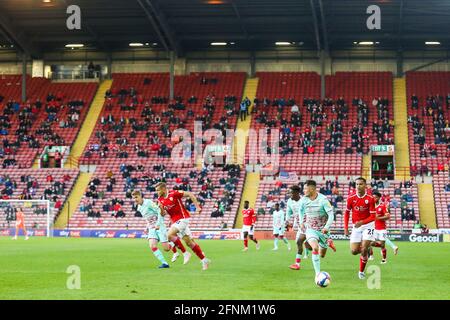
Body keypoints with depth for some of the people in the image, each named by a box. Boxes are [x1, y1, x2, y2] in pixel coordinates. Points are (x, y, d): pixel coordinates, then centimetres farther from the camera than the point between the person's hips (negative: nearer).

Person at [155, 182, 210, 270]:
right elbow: (163, 214, 8)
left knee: (170, 234, -23)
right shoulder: (160, 200, 6)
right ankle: (204, 260, 16)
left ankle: (185, 253, -11)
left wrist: (197, 206, -13)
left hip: (183, 218, -7)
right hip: (175, 221, 7)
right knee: (189, 242, 7)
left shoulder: (174, 193, -14)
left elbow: (190, 194, -10)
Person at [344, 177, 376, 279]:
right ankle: (366, 248, 32)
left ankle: (361, 271, 4)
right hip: (356, 226, 3)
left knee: (364, 249, -14)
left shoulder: (370, 199, -14)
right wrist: (346, 227, 1)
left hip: (368, 225, -3)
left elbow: (373, 216, -13)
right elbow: (347, 213, 8)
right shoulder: (351, 198, -5)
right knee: (354, 251, -2)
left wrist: (362, 222, -29)